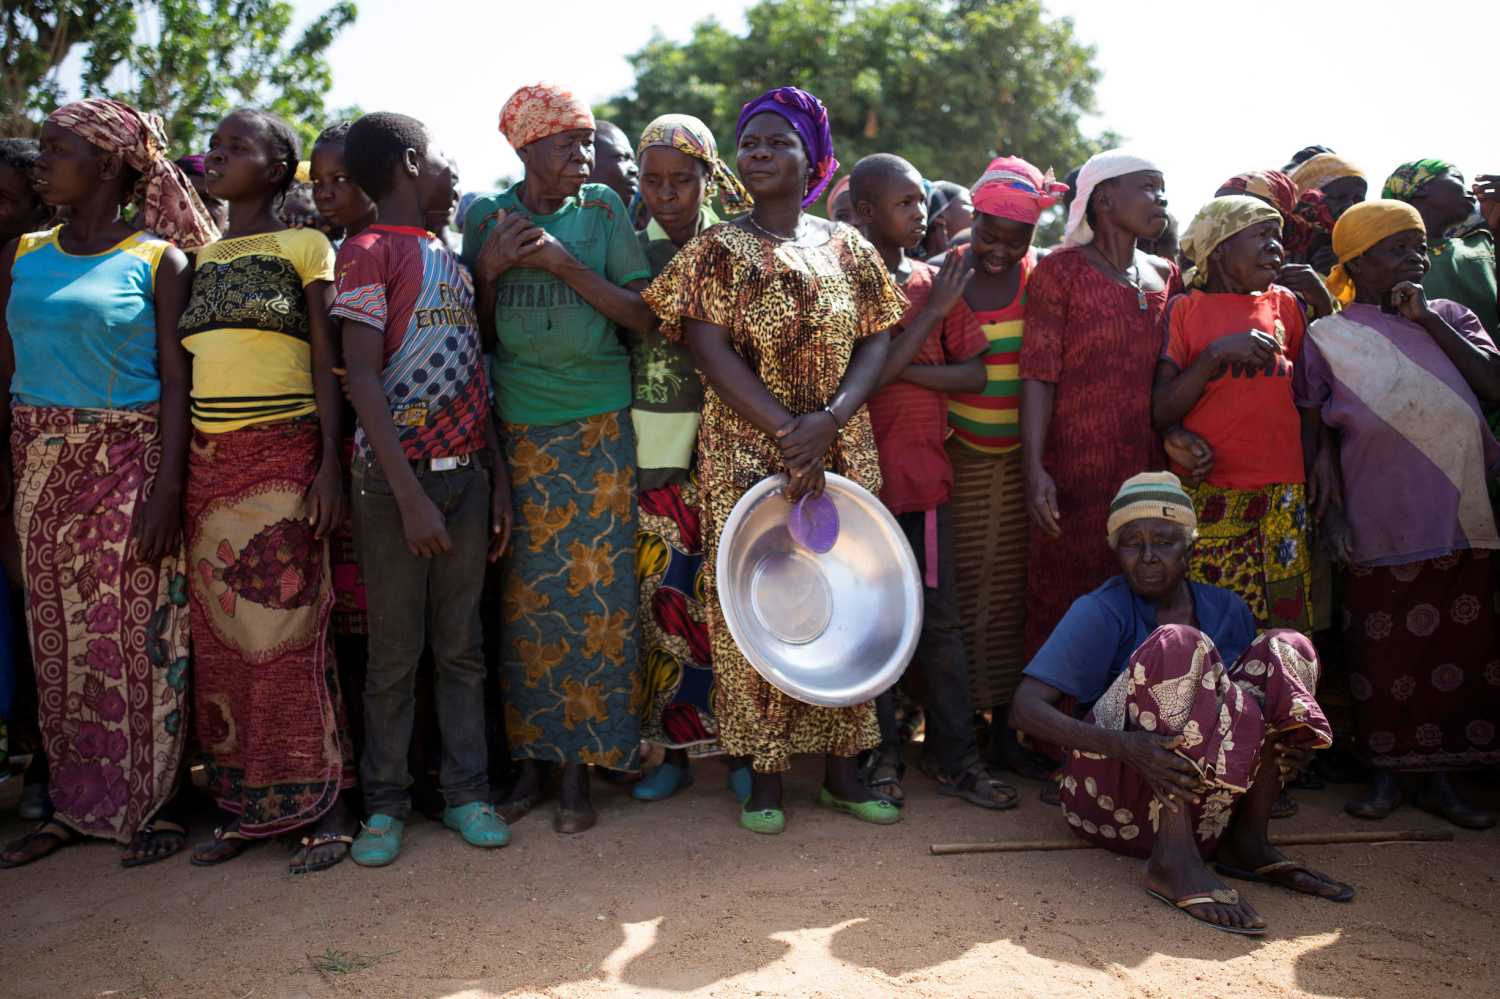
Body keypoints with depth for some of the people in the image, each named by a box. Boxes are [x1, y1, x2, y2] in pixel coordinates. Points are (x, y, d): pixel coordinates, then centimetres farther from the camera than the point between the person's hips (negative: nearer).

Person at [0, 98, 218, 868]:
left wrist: (167, 488, -16)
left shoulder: (158, 261, -4)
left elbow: (176, 382, -7)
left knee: (136, 635, 0)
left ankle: (148, 803, 14)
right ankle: (76, 804, 22)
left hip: (126, 463, -4)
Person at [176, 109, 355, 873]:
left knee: (288, 633, -6)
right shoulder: (200, 259, 16)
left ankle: (325, 804, 4)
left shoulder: (305, 247, 2)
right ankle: (245, 804, 16)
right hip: (207, 462, 5)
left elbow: (326, 362, -4)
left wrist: (330, 464, -13)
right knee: (220, 639, 6)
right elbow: (181, 370, 15)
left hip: (282, 455, -5)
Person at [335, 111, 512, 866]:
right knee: (394, 652, 2)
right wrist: (408, 495, -19)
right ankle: (385, 804, 15)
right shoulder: (369, 251, -6)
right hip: (397, 477, -6)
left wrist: (496, 476, 9)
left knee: (461, 644, 10)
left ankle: (466, 791, 18)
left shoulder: (450, 259, 17)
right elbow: (362, 379, -13)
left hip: (465, 471, 6)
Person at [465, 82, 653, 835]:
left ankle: (580, 764, 9)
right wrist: (490, 269, -8)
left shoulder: (603, 210, 3)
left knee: (595, 590, -2)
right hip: (516, 431, 1)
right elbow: (477, 334, 9)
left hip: (599, 430, -1)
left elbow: (644, 316, -5)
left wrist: (564, 264, -13)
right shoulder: (487, 217, 6)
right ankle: (531, 758, 15)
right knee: (525, 596, 2)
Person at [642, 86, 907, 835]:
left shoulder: (846, 247, 9)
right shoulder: (717, 251, 0)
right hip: (745, 457, -2)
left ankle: (842, 766, 18)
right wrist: (789, 434, -18)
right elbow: (712, 353, -10)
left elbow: (877, 344, 3)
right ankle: (764, 774, 12)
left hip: (842, 454, 3)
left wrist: (828, 420, -15)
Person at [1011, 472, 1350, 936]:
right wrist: (1126, 747, -35)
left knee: (1287, 649, -7)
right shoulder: (1100, 612, -8)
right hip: (1108, 792, -5)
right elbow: (1026, 707, -18)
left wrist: (1289, 737, -8)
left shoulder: (1226, 609, 9)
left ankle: (1247, 840, -12)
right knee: (1178, 645, -28)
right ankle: (1173, 859, -33)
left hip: (1199, 802, 6)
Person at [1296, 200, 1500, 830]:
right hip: (1379, 524, -3)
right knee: (1383, 654, 2)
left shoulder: (1449, 317, 11)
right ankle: (1386, 774, 18)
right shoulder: (1328, 337, 3)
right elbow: (1316, 434, 2)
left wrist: (1427, 320, -6)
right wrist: (1331, 513, -6)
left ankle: (1439, 778, 18)